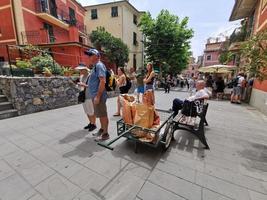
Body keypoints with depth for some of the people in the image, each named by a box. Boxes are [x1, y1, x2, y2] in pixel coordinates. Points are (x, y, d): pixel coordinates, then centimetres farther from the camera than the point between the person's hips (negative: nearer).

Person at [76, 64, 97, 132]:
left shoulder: (90, 76, -13)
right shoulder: (82, 76, 12)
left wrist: (85, 85, -24)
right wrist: (79, 84, -2)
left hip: (90, 97, -8)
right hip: (83, 97, 8)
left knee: (91, 112, 2)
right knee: (87, 111, 15)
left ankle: (94, 124, 18)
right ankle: (90, 123, 30)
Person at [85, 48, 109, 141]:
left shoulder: (99, 65, -13)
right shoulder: (96, 66, 17)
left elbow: (103, 81, -24)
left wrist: (98, 96, -25)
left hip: (98, 95, -10)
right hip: (95, 95, 10)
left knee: (103, 115, 0)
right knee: (100, 114, 19)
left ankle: (105, 134, 13)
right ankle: (102, 129, 34)